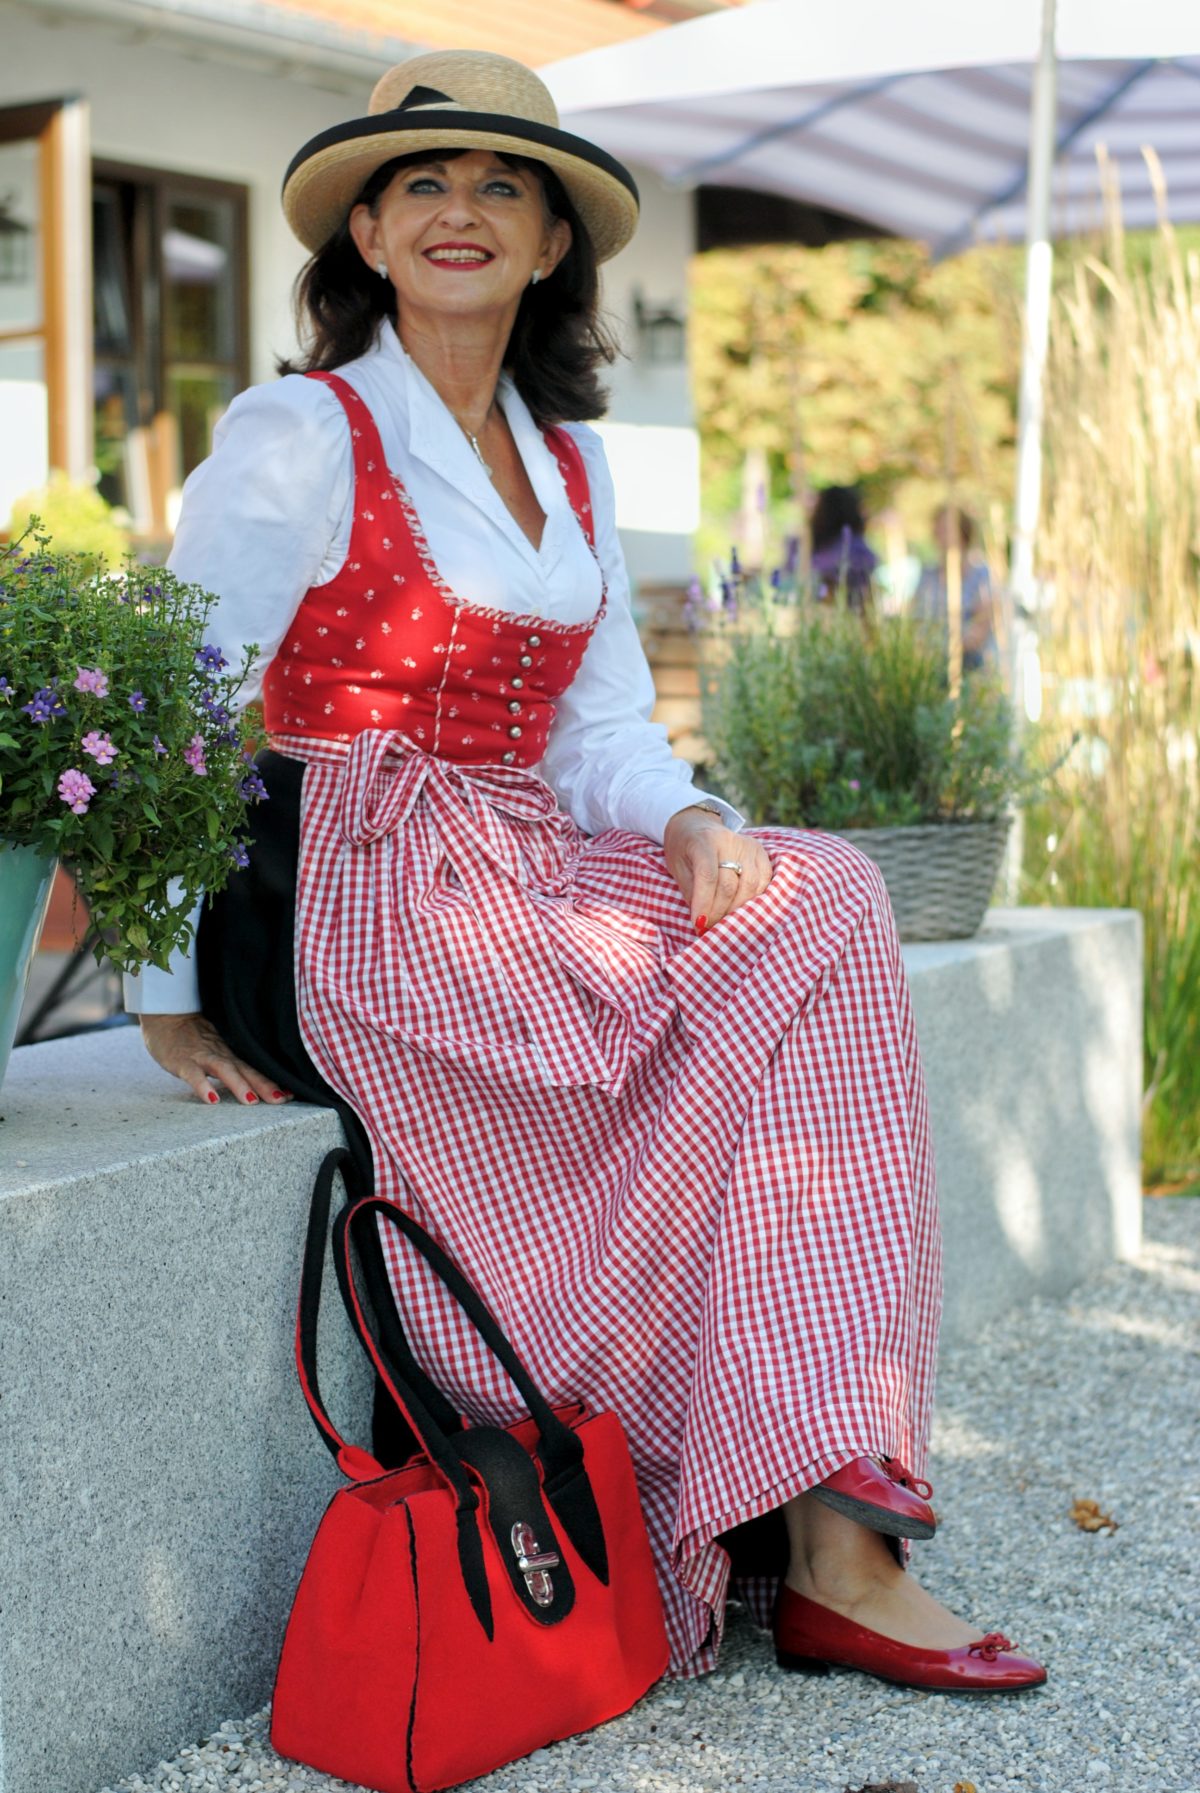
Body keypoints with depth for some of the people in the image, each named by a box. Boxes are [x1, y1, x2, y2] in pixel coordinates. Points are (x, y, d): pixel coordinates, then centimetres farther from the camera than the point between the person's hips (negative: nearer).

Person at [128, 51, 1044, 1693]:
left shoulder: (569, 465, 19)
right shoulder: (302, 438, -2)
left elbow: (605, 727, 16)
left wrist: (691, 823, -6)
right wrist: (174, 999, -9)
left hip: (534, 892, 7)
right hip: (361, 911, -6)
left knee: (821, 900, -20)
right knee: (805, 954, -21)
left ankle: (826, 1541, -22)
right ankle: (823, 1549, -20)